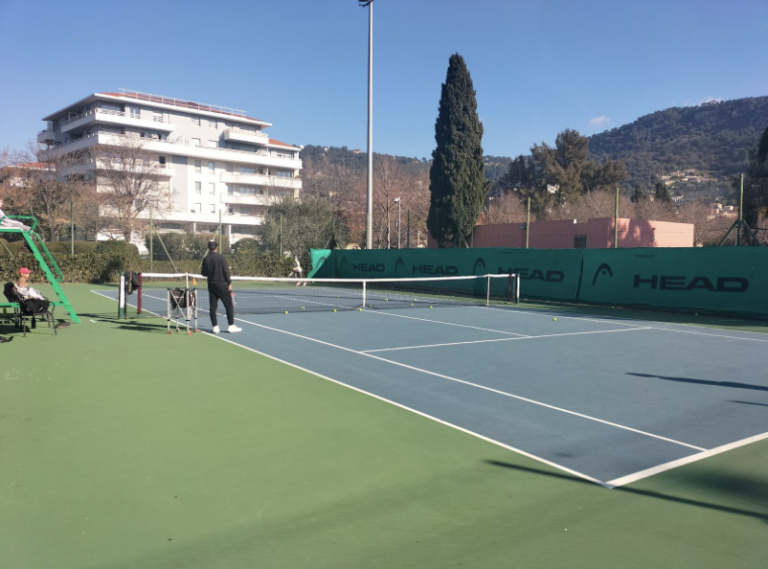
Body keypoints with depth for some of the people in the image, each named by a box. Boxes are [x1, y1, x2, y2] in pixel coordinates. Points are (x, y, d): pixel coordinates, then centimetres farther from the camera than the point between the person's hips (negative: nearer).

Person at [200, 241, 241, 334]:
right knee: (229, 305, 2)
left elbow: (204, 274, 8)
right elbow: (226, 271, -11)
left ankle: (215, 327, 5)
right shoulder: (221, 257, -8)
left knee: (213, 306, 6)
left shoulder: (206, 259, 3)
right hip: (222, 284, -4)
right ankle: (231, 326, 0)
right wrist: (229, 283, -5)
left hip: (211, 285, 4)